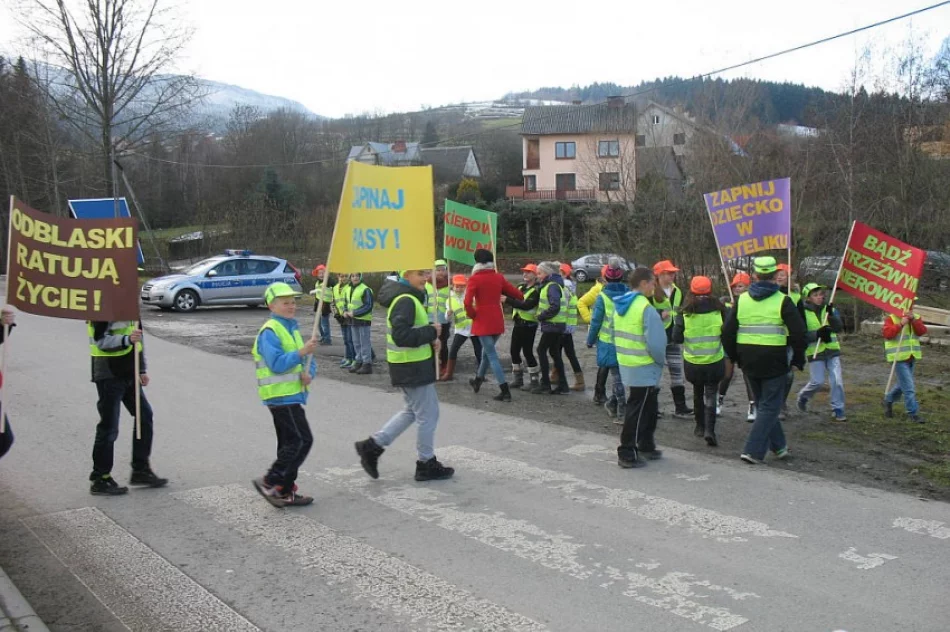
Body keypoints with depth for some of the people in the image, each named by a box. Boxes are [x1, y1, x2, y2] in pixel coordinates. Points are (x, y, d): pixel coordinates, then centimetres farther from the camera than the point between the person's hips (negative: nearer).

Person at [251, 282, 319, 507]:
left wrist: (309, 373, -6)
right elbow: (277, 364, -24)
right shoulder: (270, 331, -13)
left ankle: (285, 491, 20)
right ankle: (269, 482, -7)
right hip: (282, 396, -10)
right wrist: (301, 352, -30)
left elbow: (308, 358, 14)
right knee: (302, 440, -12)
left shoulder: (292, 328, 15)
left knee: (290, 444, 13)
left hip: (292, 394, 10)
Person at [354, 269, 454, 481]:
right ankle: (426, 464, 16)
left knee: (413, 411, 21)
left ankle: (373, 446, 20)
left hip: (409, 366, 11)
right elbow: (401, 336, -30)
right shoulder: (406, 301, -20)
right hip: (413, 368, -11)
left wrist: (429, 338, 7)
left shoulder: (408, 298, 13)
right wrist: (431, 332, -21)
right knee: (428, 414, 2)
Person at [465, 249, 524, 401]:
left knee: (492, 355, -2)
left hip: (482, 321, -5)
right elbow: (517, 294, 2)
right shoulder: (499, 277, 3)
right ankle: (478, 380, 42)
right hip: (497, 321, 6)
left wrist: (472, 315, -5)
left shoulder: (474, 279, -11)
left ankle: (505, 391, -7)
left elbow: (467, 302, -21)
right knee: (487, 350, 24)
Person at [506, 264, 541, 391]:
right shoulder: (520, 287, 14)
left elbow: (526, 305, -25)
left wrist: (507, 300, -27)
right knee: (514, 351, 10)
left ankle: (534, 380, 7)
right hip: (518, 323, 8)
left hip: (529, 325, -8)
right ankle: (518, 378, 22)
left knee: (527, 352, -5)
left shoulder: (537, 290, -13)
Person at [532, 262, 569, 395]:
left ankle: (545, 384, 2)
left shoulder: (552, 286, -15)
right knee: (554, 352, 13)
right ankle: (562, 384, 16)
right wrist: (542, 316, 7)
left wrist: (541, 316, -14)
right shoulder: (549, 285, 16)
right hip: (556, 325, 10)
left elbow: (555, 307, -24)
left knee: (541, 350, -2)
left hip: (552, 325, -10)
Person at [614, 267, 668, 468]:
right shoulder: (646, 309, -20)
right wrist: (661, 360, -4)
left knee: (648, 409, 21)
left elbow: (617, 335, 14)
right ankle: (627, 453, 3)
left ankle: (646, 446, 31)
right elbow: (655, 343, -21)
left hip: (626, 366, 9)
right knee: (637, 411, -1)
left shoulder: (619, 306, 8)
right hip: (644, 370, -9)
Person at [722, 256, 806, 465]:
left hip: (749, 362, 5)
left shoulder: (741, 300, 4)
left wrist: (735, 357, 18)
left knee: (763, 404, 19)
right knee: (769, 407, 2)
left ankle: (779, 446, 29)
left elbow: (727, 332, 6)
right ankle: (753, 451, -7)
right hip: (774, 362, -5)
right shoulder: (783, 301, -8)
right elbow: (798, 333, -9)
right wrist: (798, 359, 4)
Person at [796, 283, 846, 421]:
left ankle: (837, 410, 8)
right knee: (817, 382, -3)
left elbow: (839, 328, -6)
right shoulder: (803, 313, -6)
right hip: (815, 352, -3)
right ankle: (802, 397, 26)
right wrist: (817, 333, -26)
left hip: (832, 350, 3)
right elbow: (802, 335, -11)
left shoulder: (829, 309, 6)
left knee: (837, 381, -3)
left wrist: (831, 315, -21)